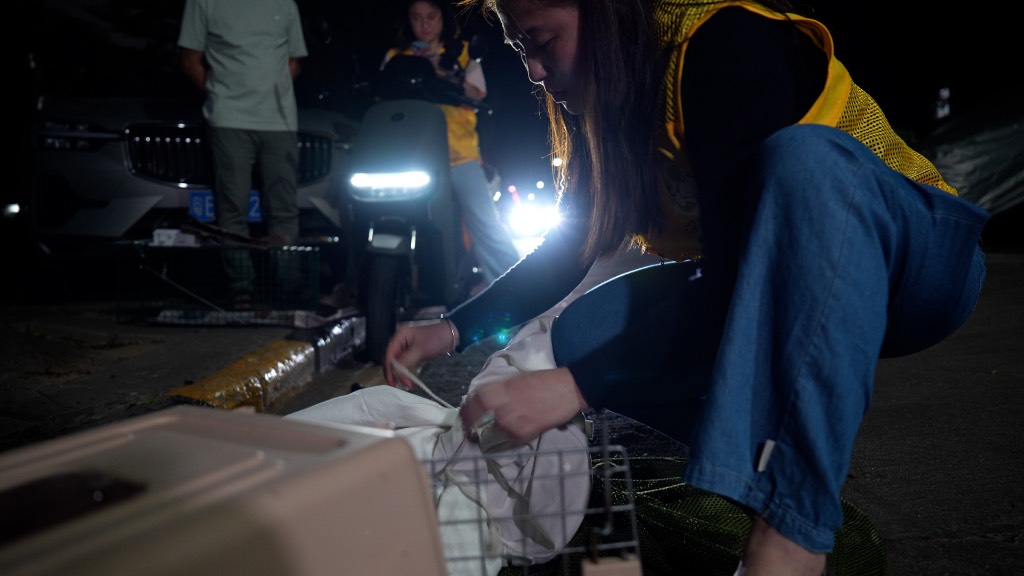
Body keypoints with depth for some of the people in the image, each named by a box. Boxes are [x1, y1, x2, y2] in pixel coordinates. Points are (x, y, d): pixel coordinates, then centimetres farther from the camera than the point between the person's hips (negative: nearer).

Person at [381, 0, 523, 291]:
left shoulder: (462, 52, 12)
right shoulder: (395, 56, 16)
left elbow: (476, 97, -3)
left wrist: (444, 69, -18)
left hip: (459, 154, -1)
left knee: (486, 222, -7)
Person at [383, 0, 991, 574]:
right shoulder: (609, 97, 1)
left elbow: (739, 265, -30)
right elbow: (568, 246, 6)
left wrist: (577, 385, -35)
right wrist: (455, 328, -7)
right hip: (770, 288, 7)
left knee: (802, 155, -39)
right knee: (582, 332, -12)